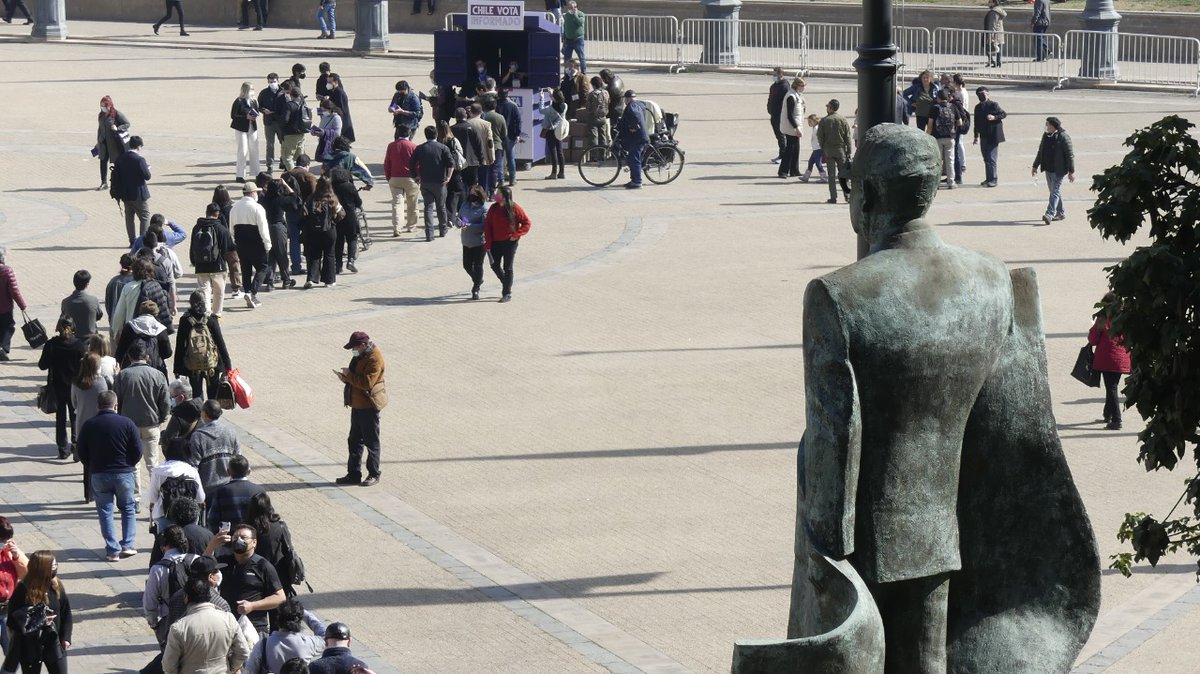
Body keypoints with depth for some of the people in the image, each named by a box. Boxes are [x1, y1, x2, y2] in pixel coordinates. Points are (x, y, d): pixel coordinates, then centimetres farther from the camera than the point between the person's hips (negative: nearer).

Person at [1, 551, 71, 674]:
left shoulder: (57, 587, -5)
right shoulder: (24, 589, -18)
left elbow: (66, 613, 5)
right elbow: (13, 618, -15)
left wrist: (66, 637, 1)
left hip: (53, 644, 3)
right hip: (30, 646, -3)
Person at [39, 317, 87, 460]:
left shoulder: (51, 345, -11)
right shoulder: (79, 345, -14)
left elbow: (42, 365, -7)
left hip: (56, 385, 1)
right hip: (75, 387, -1)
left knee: (60, 416, 12)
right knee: (76, 416, 13)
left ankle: (63, 449, 12)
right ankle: (76, 445, 4)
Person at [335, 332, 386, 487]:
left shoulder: (374, 359, -21)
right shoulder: (361, 355, 10)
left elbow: (367, 382, -28)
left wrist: (349, 375, -20)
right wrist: (346, 377, 0)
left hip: (369, 405, -10)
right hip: (358, 404, 10)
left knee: (371, 441, 1)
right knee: (354, 440, 14)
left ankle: (374, 475, 10)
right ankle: (354, 474, 20)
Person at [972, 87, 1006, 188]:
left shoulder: (994, 105, -6)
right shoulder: (978, 107, 12)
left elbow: (1004, 114, -4)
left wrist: (994, 117, -20)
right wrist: (976, 136, 17)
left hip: (993, 136, -7)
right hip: (984, 137, 7)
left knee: (991, 158, -10)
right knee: (986, 159, 12)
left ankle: (993, 180, -7)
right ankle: (988, 179, 20)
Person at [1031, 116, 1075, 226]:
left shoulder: (1063, 137, -14)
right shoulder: (1046, 136, 8)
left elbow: (1070, 154, -12)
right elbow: (1040, 152, 19)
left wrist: (1071, 171, -12)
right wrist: (1035, 166, 21)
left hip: (1058, 170, -8)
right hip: (1048, 169, 8)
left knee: (1055, 192, -12)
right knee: (1054, 192, 16)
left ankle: (1049, 214, -20)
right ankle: (1060, 213, 27)